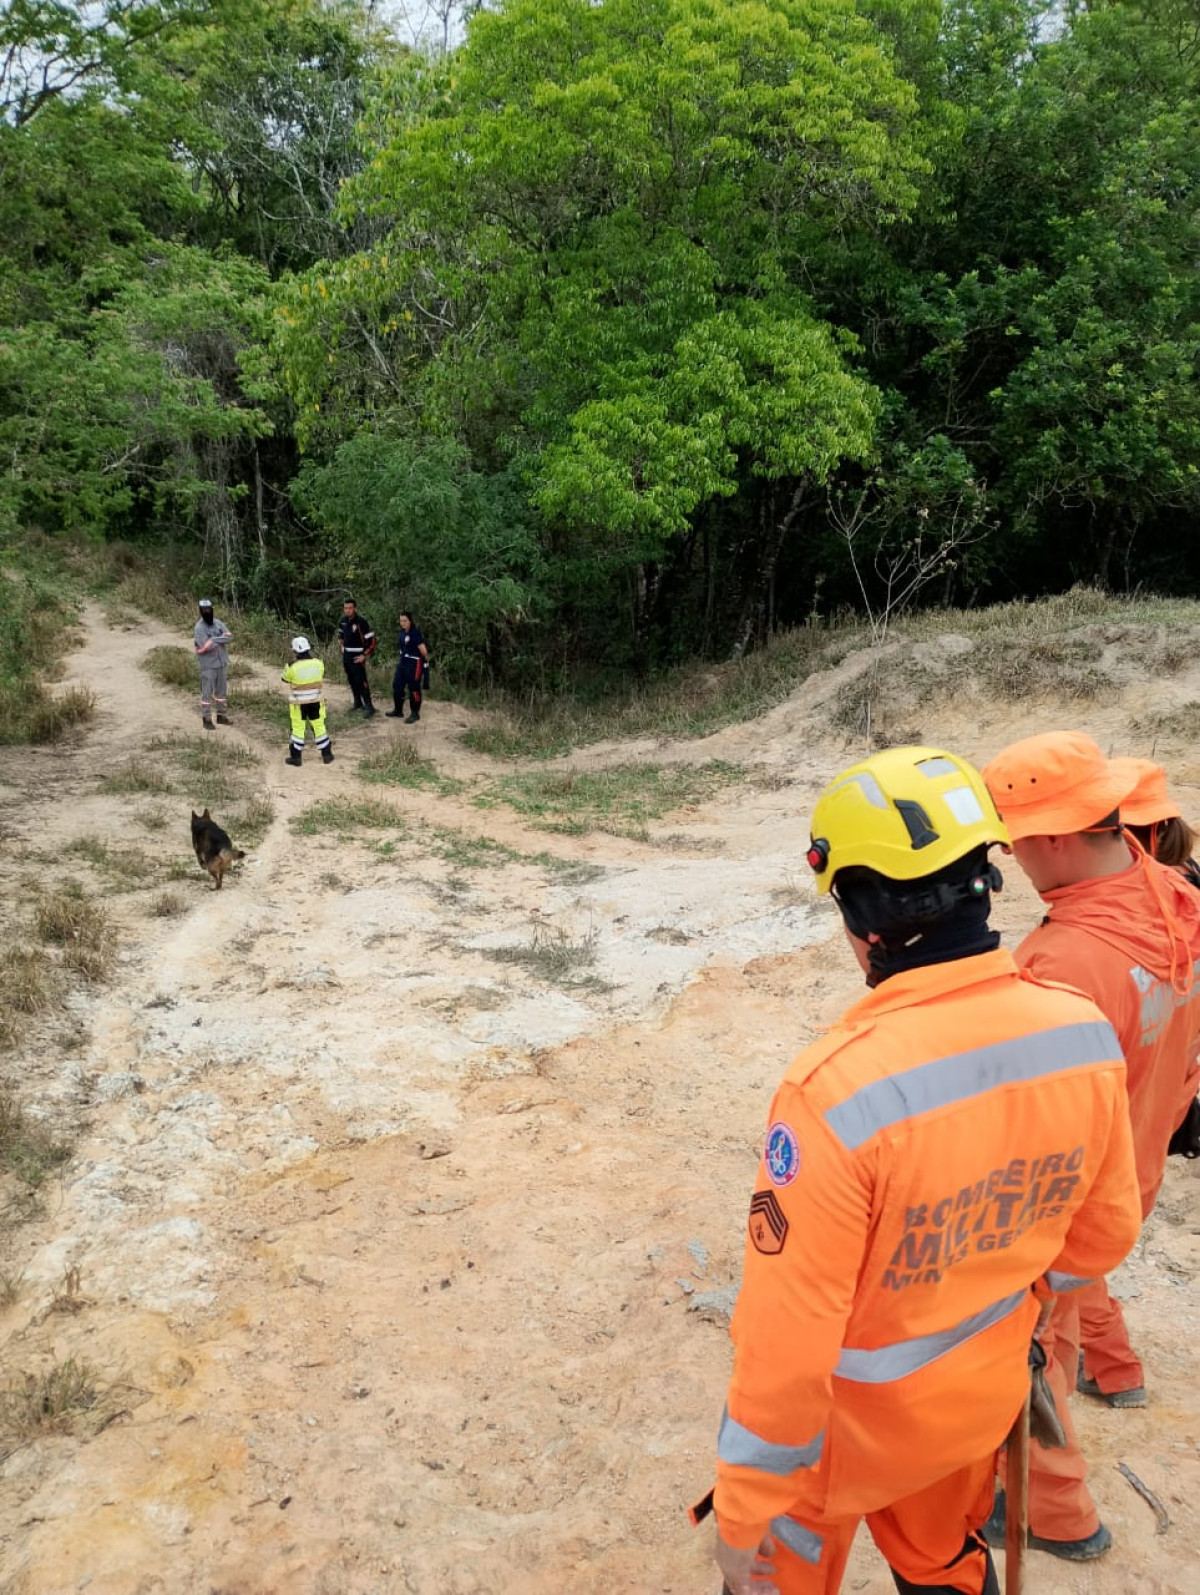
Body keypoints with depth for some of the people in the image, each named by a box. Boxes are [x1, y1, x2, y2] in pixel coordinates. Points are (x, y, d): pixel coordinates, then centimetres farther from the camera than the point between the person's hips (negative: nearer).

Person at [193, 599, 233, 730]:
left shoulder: (219, 623, 5)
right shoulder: (199, 628, -12)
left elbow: (230, 637, -8)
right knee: (207, 692, 0)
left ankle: (221, 715, 26)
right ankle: (207, 719, 6)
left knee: (221, 690, 15)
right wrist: (222, 638, -12)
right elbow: (205, 646, -24)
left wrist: (214, 640, -18)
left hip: (221, 664, 6)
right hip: (208, 666, -6)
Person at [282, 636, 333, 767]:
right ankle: (327, 754, 21)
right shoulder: (318, 663, -9)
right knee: (319, 726, 15)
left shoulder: (292, 666, -17)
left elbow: (285, 679, 1)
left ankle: (296, 757, 14)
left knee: (298, 728, 10)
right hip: (316, 701, 3)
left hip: (299, 702, -3)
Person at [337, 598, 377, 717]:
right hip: (346, 655, 7)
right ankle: (358, 702, 29)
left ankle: (369, 707, -10)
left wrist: (364, 655, -16)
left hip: (357, 656, -7)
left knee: (361, 681, -12)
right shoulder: (342, 621, 4)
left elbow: (371, 640, -16)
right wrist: (342, 646, 17)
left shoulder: (362, 621, -17)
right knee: (351, 680, 15)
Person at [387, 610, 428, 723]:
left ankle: (415, 714, 10)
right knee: (397, 685, 13)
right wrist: (400, 660, 16)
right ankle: (398, 711, 26)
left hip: (414, 663, -9)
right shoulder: (402, 632, 5)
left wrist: (426, 661, -7)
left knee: (413, 688, -1)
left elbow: (423, 650, -18)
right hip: (403, 662, 9)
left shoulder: (415, 633, -20)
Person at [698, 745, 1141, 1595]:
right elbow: (1104, 1233, -1)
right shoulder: (1085, 1031, -18)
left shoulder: (834, 1090, -37)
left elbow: (788, 1337, -28)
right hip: (986, 1397, 5)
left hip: (853, 1417, -4)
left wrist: (746, 1516, -12)